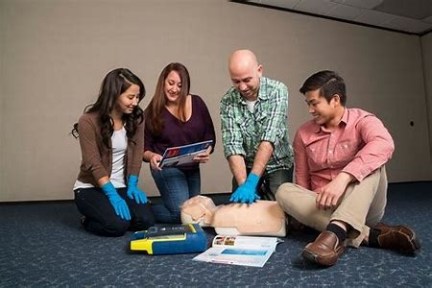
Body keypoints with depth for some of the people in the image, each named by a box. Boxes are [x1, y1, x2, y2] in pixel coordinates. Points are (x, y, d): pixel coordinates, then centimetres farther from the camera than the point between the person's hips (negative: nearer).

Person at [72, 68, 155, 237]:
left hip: (122, 186, 5)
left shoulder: (136, 118, -3)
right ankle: (89, 221, 8)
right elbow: (93, 164, -18)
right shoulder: (89, 121, -17)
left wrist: (132, 185, -12)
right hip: (91, 187, -4)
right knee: (118, 224, -26)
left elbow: (136, 154, -1)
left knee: (145, 220, -16)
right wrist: (113, 196, -24)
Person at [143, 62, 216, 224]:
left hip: (192, 168, 5)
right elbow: (144, 147, -8)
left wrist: (207, 151, -18)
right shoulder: (153, 111, -10)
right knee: (182, 213, -15)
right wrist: (152, 156, -30)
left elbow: (210, 135, 2)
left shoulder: (197, 103, -4)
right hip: (167, 168, -5)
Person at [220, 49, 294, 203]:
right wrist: (242, 184, -32)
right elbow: (232, 146, -19)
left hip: (278, 165, -1)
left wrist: (251, 182, -35)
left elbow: (269, 139, -29)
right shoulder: (228, 101, -13)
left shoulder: (277, 91, -19)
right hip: (246, 166, 2)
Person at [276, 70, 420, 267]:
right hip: (324, 208, 3)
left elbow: (384, 145, -32)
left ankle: (336, 233, -46)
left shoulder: (363, 121, -8)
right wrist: (305, 211, -8)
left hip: (363, 207, -2)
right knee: (284, 191, -23)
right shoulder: (303, 134, 3)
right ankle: (369, 235, -29)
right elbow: (302, 179, 7)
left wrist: (343, 178, -43)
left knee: (371, 162, -27)